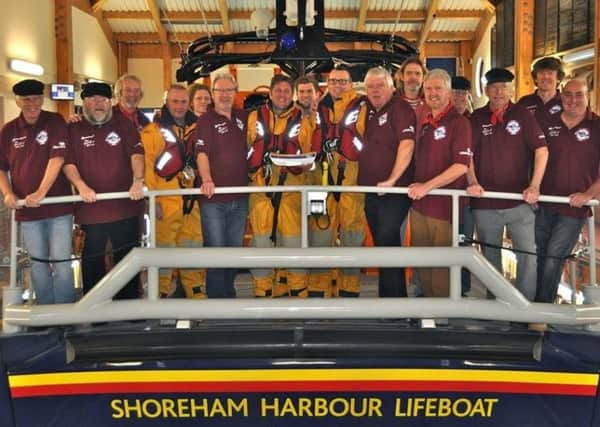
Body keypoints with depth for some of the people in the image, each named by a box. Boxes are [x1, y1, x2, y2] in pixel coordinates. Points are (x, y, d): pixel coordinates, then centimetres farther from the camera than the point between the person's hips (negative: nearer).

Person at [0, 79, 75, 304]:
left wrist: (41, 192, -20)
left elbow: (57, 158, -14)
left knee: (61, 262, 0)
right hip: (26, 209, 3)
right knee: (38, 264, 12)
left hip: (58, 205, -3)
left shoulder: (55, 122, -4)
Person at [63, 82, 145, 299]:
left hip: (125, 206, 0)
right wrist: (81, 186, -17)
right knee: (92, 261, 9)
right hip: (90, 208, 0)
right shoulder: (74, 130, 8)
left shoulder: (124, 125, 7)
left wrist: (138, 181, -23)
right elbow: (68, 163, 0)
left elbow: (136, 153, -6)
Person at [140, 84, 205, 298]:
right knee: (164, 249, 0)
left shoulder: (195, 128, 13)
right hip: (165, 201, -5)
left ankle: (196, 293, 21)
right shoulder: (153, 130, -4)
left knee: (193, 248, 10)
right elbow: (146, 165, -8)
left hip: (191, 200, 5)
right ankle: (163, 295, 11)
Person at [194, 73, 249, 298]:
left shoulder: (243, 118, 10)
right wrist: (207, 180, -30)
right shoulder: (206, 120, -4)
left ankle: (229, 294, 29)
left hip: (240, 197, 5)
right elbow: (201, 153, -16)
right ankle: (215, 297, 12)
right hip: (214, 198, -5)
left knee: (235, 250, 15)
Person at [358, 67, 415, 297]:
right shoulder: (369, 110, 13)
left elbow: (407, 144, -21)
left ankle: (393, 299, -1)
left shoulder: (400, 108, -9)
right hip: (371, 190, 8)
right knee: (381, 243, 13)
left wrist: (392, 180, -24)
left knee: (388, 242, -9)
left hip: (393, 190, -8)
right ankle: (391, 296, 25)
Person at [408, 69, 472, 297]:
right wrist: (416, 187, 10)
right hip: (419, 205, 7)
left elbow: (461, 166, -18)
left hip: (445, 208, -7)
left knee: (443, 271, 1)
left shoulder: (459, 122, -7)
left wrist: (427, 186, -19)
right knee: (423, 266, 14)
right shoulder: (425, 124, 15)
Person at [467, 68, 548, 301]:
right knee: (490, 256, 12)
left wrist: (534, 186, -11)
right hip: (485, 203, 2)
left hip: (519, 201, -1)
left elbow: (541, 150, -2)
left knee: (528, 254, -5)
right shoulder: (477, 118, 6)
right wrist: (473, 183, -12)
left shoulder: (522, 115, 2)